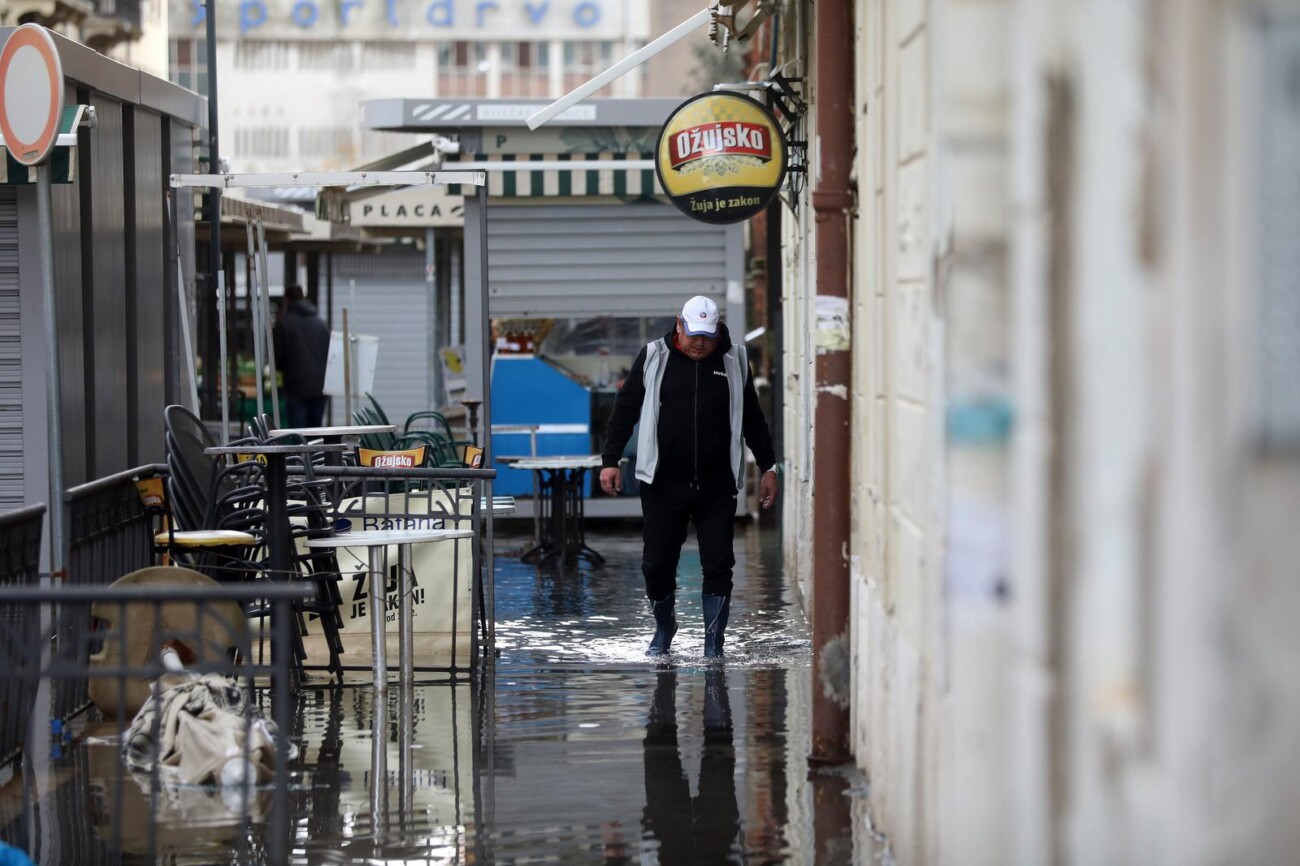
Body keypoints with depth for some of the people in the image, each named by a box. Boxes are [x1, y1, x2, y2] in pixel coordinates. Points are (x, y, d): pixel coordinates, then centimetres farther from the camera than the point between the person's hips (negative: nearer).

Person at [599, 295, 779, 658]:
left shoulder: (734, 361, 6)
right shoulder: (654, 357, 2)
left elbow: (752, 418, 16)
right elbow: (625, 410, 5)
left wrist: (768, 467, 17)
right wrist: (610, 461, -2)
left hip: (717, 486, 1)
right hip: (663, 483, 0)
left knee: (718, 565, -3)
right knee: (657, 564, 3)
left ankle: (714, 641, 6)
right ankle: (664, 629, 26)